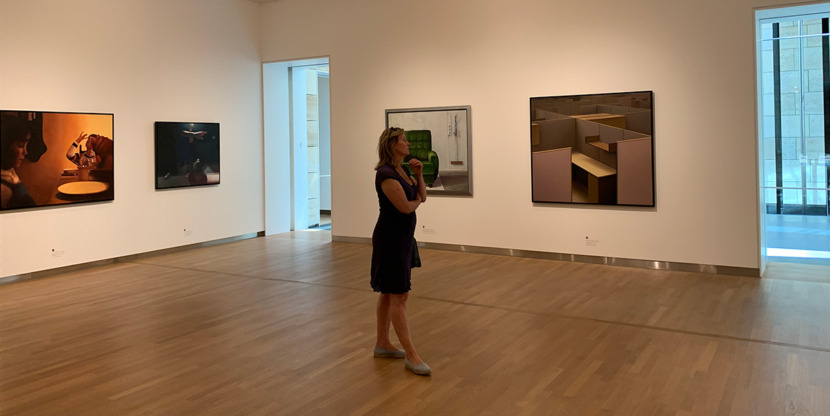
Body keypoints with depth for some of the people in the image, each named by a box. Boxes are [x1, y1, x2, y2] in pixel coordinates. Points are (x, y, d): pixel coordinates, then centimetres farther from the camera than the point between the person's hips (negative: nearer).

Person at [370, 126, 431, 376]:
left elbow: (422, 197, 13)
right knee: (399, 296, -6)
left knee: (389, 293, 16)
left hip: (403, 237, 10)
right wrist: (417, 201, -1)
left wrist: (419, 174, -2)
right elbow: (406, 206, -22)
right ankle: (411, 356, -3)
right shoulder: (386, 173, -18)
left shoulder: (403, 170, 11)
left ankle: (382, 344, 26)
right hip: (390, 238, -10)